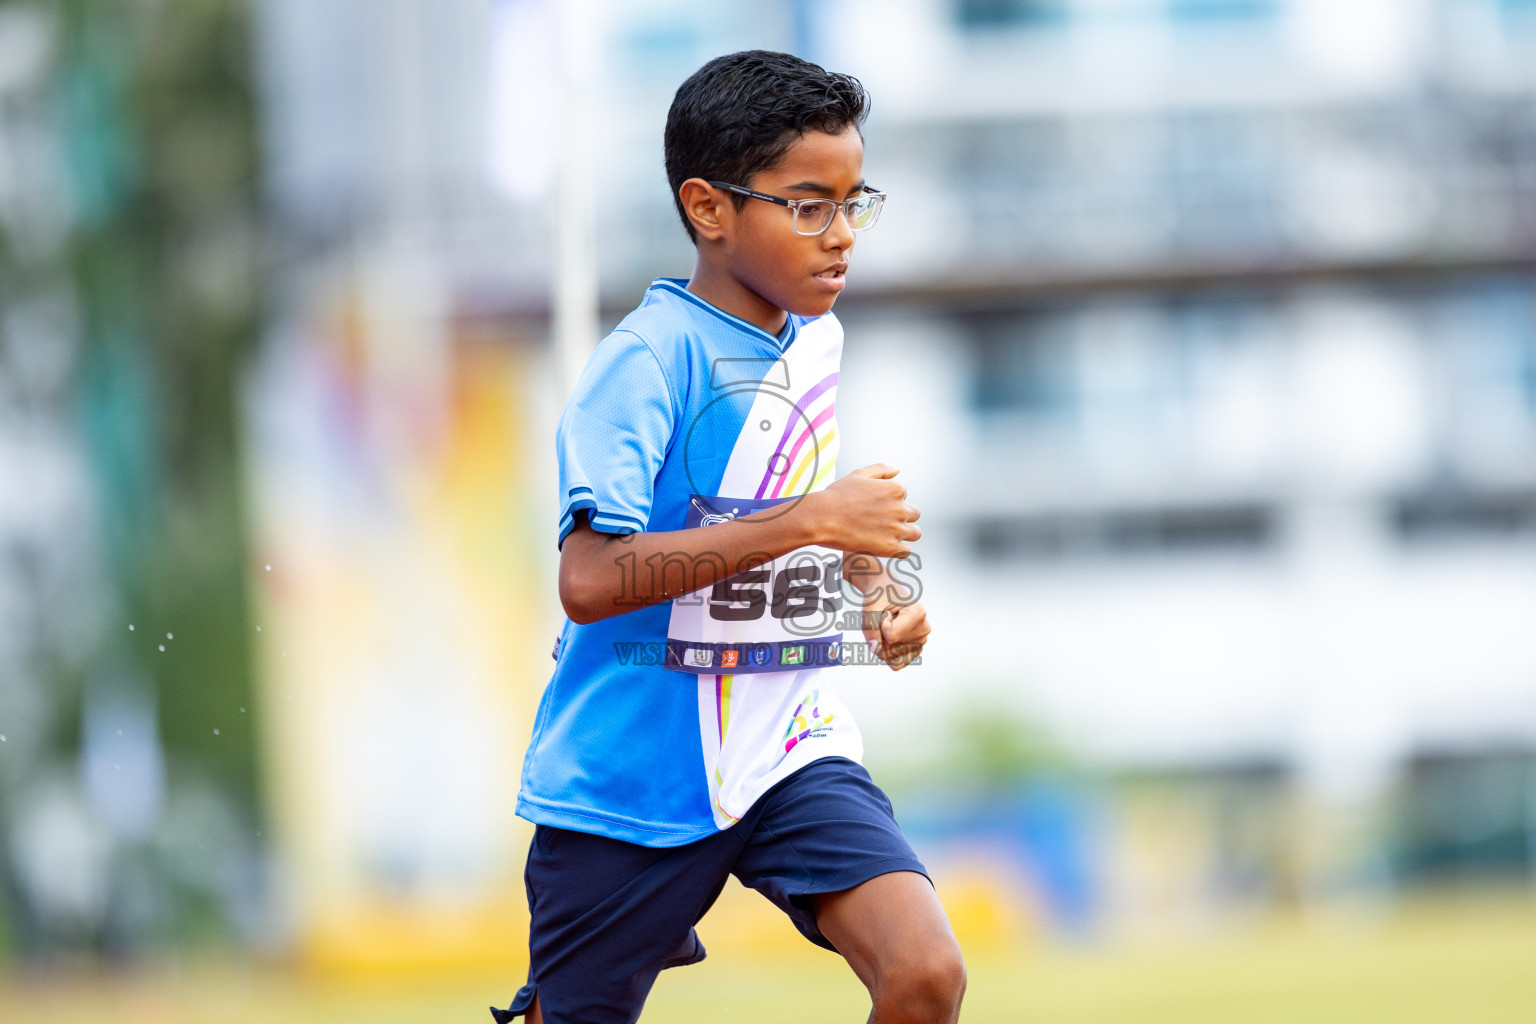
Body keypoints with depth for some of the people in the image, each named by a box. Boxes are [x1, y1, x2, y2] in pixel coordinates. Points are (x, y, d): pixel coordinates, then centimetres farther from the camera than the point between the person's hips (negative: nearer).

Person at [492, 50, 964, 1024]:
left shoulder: (817, 342, 8)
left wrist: (879, 592, 7)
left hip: (790, 751, 5)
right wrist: (807, 522, -28)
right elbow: (590, 579, -28)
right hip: (633, 778, -5)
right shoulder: (651, 359, -16)